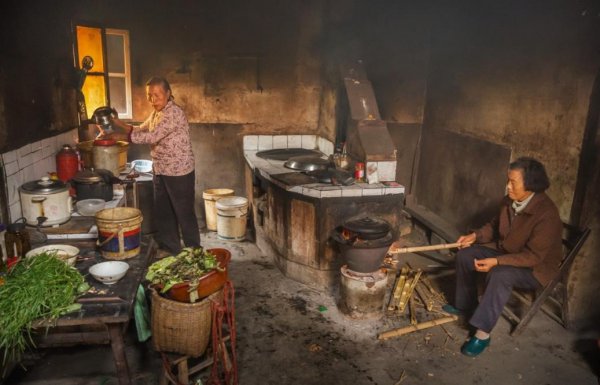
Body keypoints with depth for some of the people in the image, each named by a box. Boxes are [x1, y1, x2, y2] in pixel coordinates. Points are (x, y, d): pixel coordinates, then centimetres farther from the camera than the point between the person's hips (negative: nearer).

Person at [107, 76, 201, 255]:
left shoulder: (175, 113, -19)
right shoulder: (156, 113, 10)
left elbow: (152, 136, -26)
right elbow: (141, 130, 15)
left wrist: (122, 136, -24)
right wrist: (120, 124, -1)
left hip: (179, 172, -9)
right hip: (161, 172, 9)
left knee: (184, 213, 2)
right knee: (162, 212, 16)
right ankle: (170, 248, 31)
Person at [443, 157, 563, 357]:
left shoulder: (546, 214, -30)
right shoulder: (510, 201, -8)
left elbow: (534, 256, -30)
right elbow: (495, 225, 11)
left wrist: (496, 261, -36)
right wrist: (475, 236, -7)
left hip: (536, 268, -8)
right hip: (505, 251, 8)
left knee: (500, 275, -36)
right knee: (465, 255, -2)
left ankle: (482, 333, -25)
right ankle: (465, 305, 16)